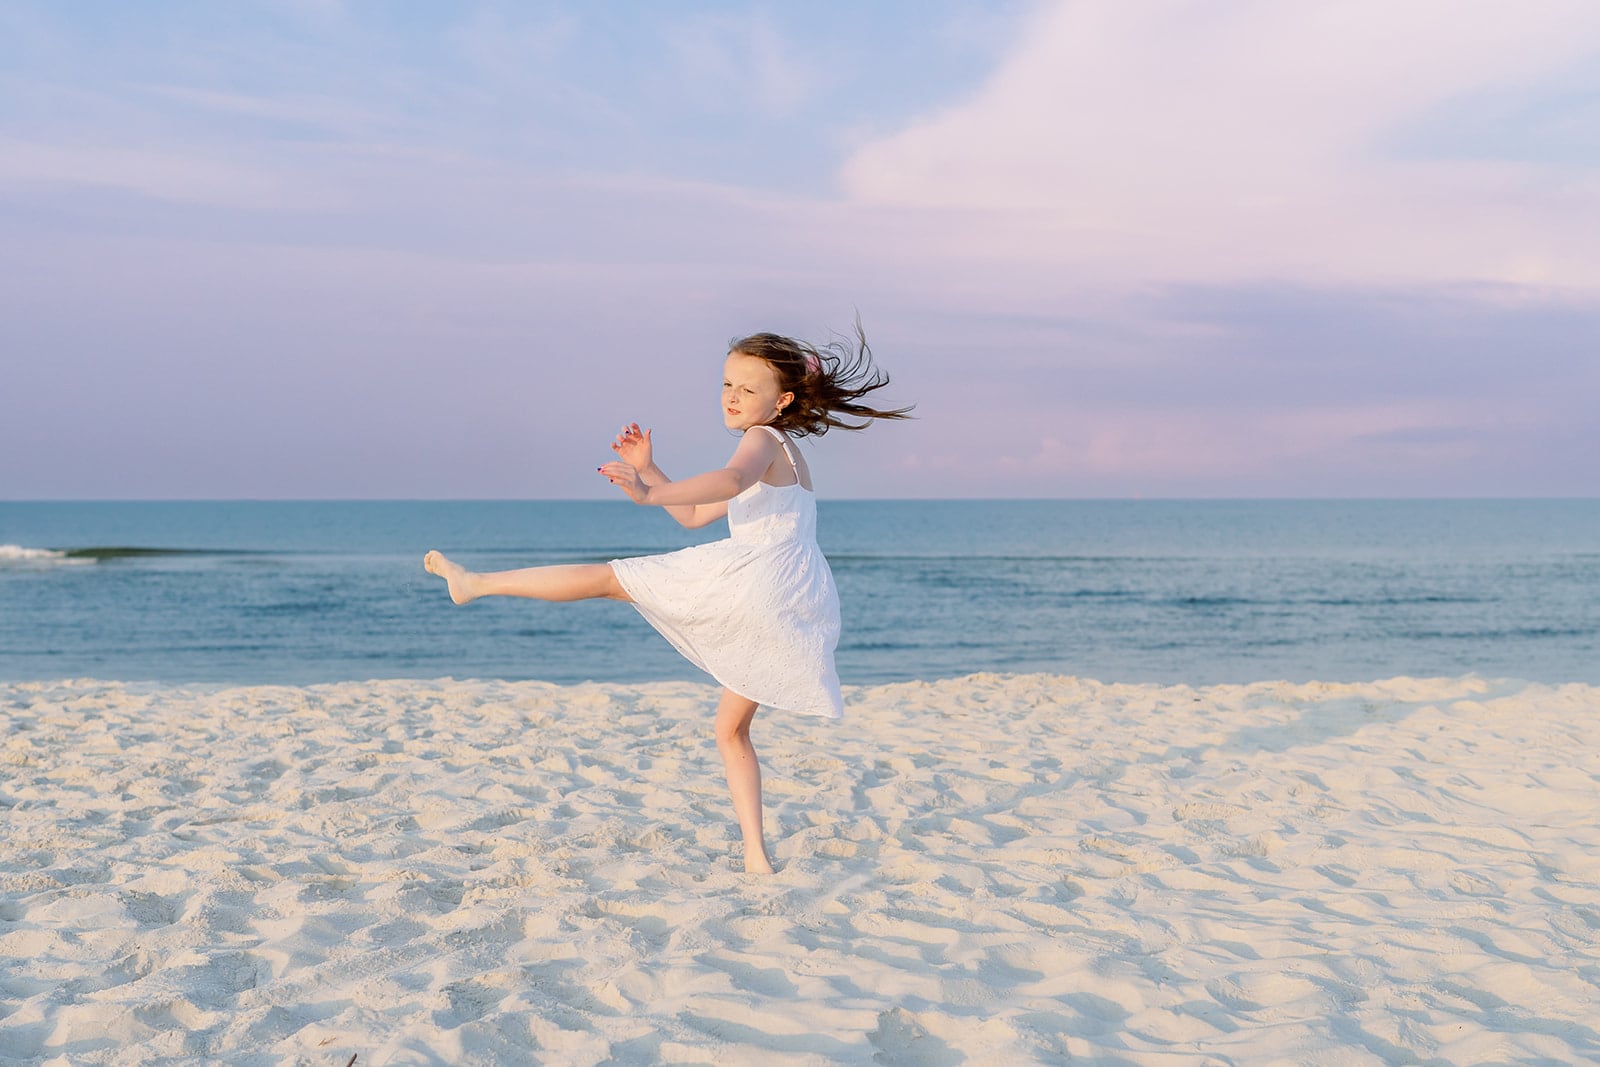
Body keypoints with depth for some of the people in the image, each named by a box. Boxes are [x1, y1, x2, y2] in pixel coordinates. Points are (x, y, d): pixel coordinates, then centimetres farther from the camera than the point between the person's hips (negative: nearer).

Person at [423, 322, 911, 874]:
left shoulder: (763, 440, 2)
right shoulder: (787, 456, 33)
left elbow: (731, 480, -26)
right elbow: (695, 515, 37)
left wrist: (651, 495, -36)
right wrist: (648, 469, 27)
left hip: (757, 572, -9)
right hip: (793, 611, 9)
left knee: (610, 576, 0)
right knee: (731, 728, 17)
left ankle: (475, 582, 7)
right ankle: (756, 856, 11)